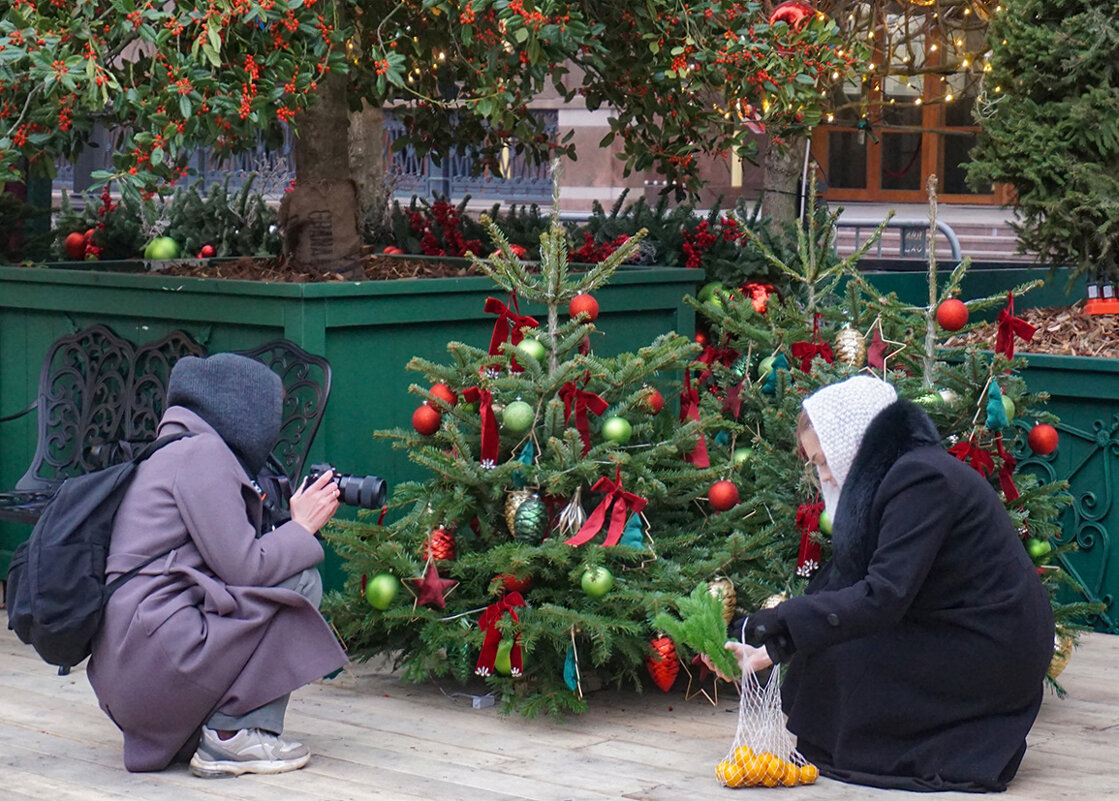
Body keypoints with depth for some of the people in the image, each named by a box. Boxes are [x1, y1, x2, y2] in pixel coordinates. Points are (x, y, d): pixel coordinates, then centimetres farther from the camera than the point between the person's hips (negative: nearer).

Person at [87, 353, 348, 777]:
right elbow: (243, 568, -13)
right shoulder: (201, 453, -7)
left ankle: (183, 735, 11)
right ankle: (234, 734, -5)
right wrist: (304, 525, 2)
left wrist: (293, 525, 17)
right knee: (300, 581, -3)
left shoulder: (165, 456, 23)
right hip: (155, 664, -10)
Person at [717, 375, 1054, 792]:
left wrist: (783, 622, -24)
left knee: (835, 656, -18)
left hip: (996, 656, -10)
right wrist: (775, 646, 9)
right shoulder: (909, 473, 11)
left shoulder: (923, 479, -19)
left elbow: (884, 597, -26)